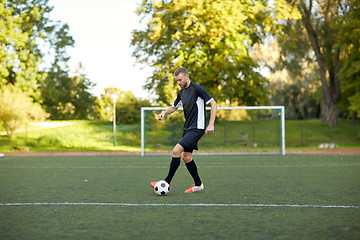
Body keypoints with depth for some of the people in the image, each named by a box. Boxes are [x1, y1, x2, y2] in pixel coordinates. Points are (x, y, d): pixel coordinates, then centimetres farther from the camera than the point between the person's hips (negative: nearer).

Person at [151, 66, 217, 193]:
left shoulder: (197, 89, -13)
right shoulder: (181, 92, 12)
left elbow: (213, 104, -14)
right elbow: (174, 106, 26)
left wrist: (211, 124, -19)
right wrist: (164, 113, 4)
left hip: (197, 128, -9)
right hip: (187, 128, 9)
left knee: (176, 151, -17)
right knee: (186, 157, 9)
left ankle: (167, 181, -7)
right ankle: (198, 184, 23)